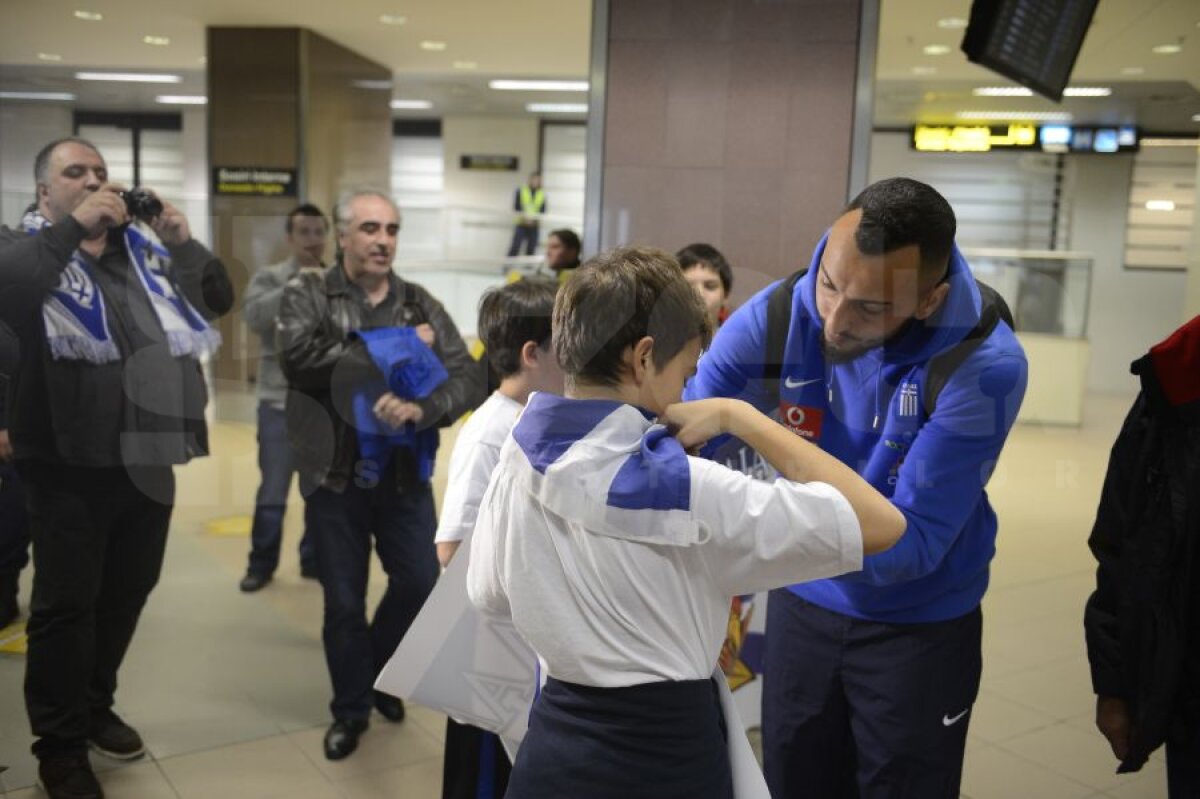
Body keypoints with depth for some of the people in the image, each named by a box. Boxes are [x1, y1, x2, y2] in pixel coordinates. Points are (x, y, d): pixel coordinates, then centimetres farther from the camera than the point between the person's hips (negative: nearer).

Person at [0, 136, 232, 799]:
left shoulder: (142, 245, 14)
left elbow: (219, 299, 10)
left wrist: (182, 241, -4)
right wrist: (73, 226, -21)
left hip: (146, 456, 5)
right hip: (69, 463, -5)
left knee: (127, 591, 17)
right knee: (66, 603, 2)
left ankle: (94, 705, 36)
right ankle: (60, 745, 16)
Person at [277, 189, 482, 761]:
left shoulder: (420, 304, 3)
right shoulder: (308, 293, -2)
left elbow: (467, 379, -7)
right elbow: (298, 358, -22)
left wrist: (420, 407, -27)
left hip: (405, 475, 2)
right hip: (334, 476, -2)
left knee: (420, 581, 8)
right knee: (343, 601, 10)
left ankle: (380, 672, 38)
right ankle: (351, 709, 32)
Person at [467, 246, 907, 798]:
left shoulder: (515, 468, -6)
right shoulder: (684, 488, -24)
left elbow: (488, 594, 11)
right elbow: (880, 524, -21)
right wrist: (739, 417, -17)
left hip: (553, 748, 5)